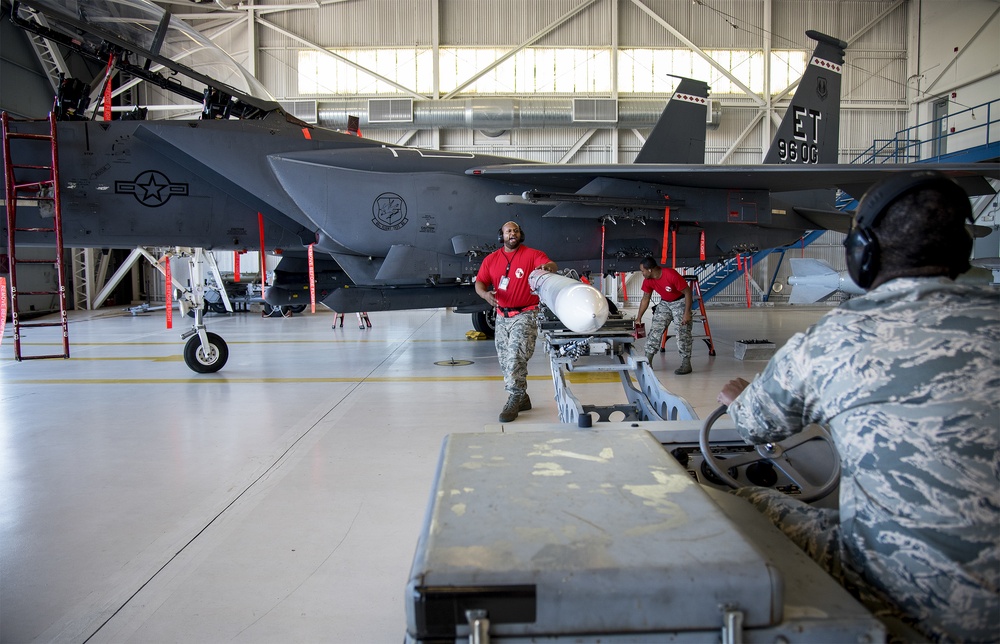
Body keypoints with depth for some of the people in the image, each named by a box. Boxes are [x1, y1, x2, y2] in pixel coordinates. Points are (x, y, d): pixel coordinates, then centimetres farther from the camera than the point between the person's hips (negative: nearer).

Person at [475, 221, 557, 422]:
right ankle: (522, 398, 24)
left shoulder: (532, 255, -5)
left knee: (516, 357, -15)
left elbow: (552, 266, -19)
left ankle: (514, 401, -9)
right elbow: (479, 283, 2)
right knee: (505, 360, 10)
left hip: (525, 315, -5)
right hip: (502, 316, 6)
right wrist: (486, 294, -20)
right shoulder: (491, 259, 7)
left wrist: (547, 267, -43)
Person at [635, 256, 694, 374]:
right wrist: (638, 318, 2)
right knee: (655, 330, -1)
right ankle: (647, 361, 1)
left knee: (683, 333, -11)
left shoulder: (671, 275, -31)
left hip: (681, 302, -6)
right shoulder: (648, 280, -11)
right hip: (664, 303, 6)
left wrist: (687, 313, -25)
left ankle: (686, 364, -6)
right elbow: (645, 299, 3)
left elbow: (687, 292, -23)